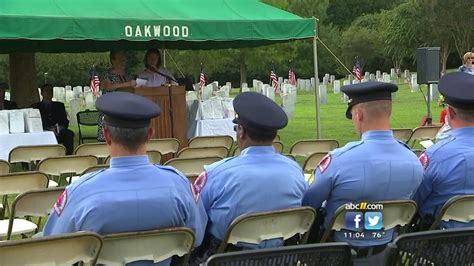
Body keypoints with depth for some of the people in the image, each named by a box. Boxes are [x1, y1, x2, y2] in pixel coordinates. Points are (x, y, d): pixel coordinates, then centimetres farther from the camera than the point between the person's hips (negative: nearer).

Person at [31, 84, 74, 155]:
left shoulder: (59, 105, 27)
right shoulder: (36, 106, 19)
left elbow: (65, 121, 16)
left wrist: (61, 127, -9)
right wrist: (47, 129, -13)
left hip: (58, 133, 2)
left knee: (69, 133, -31)